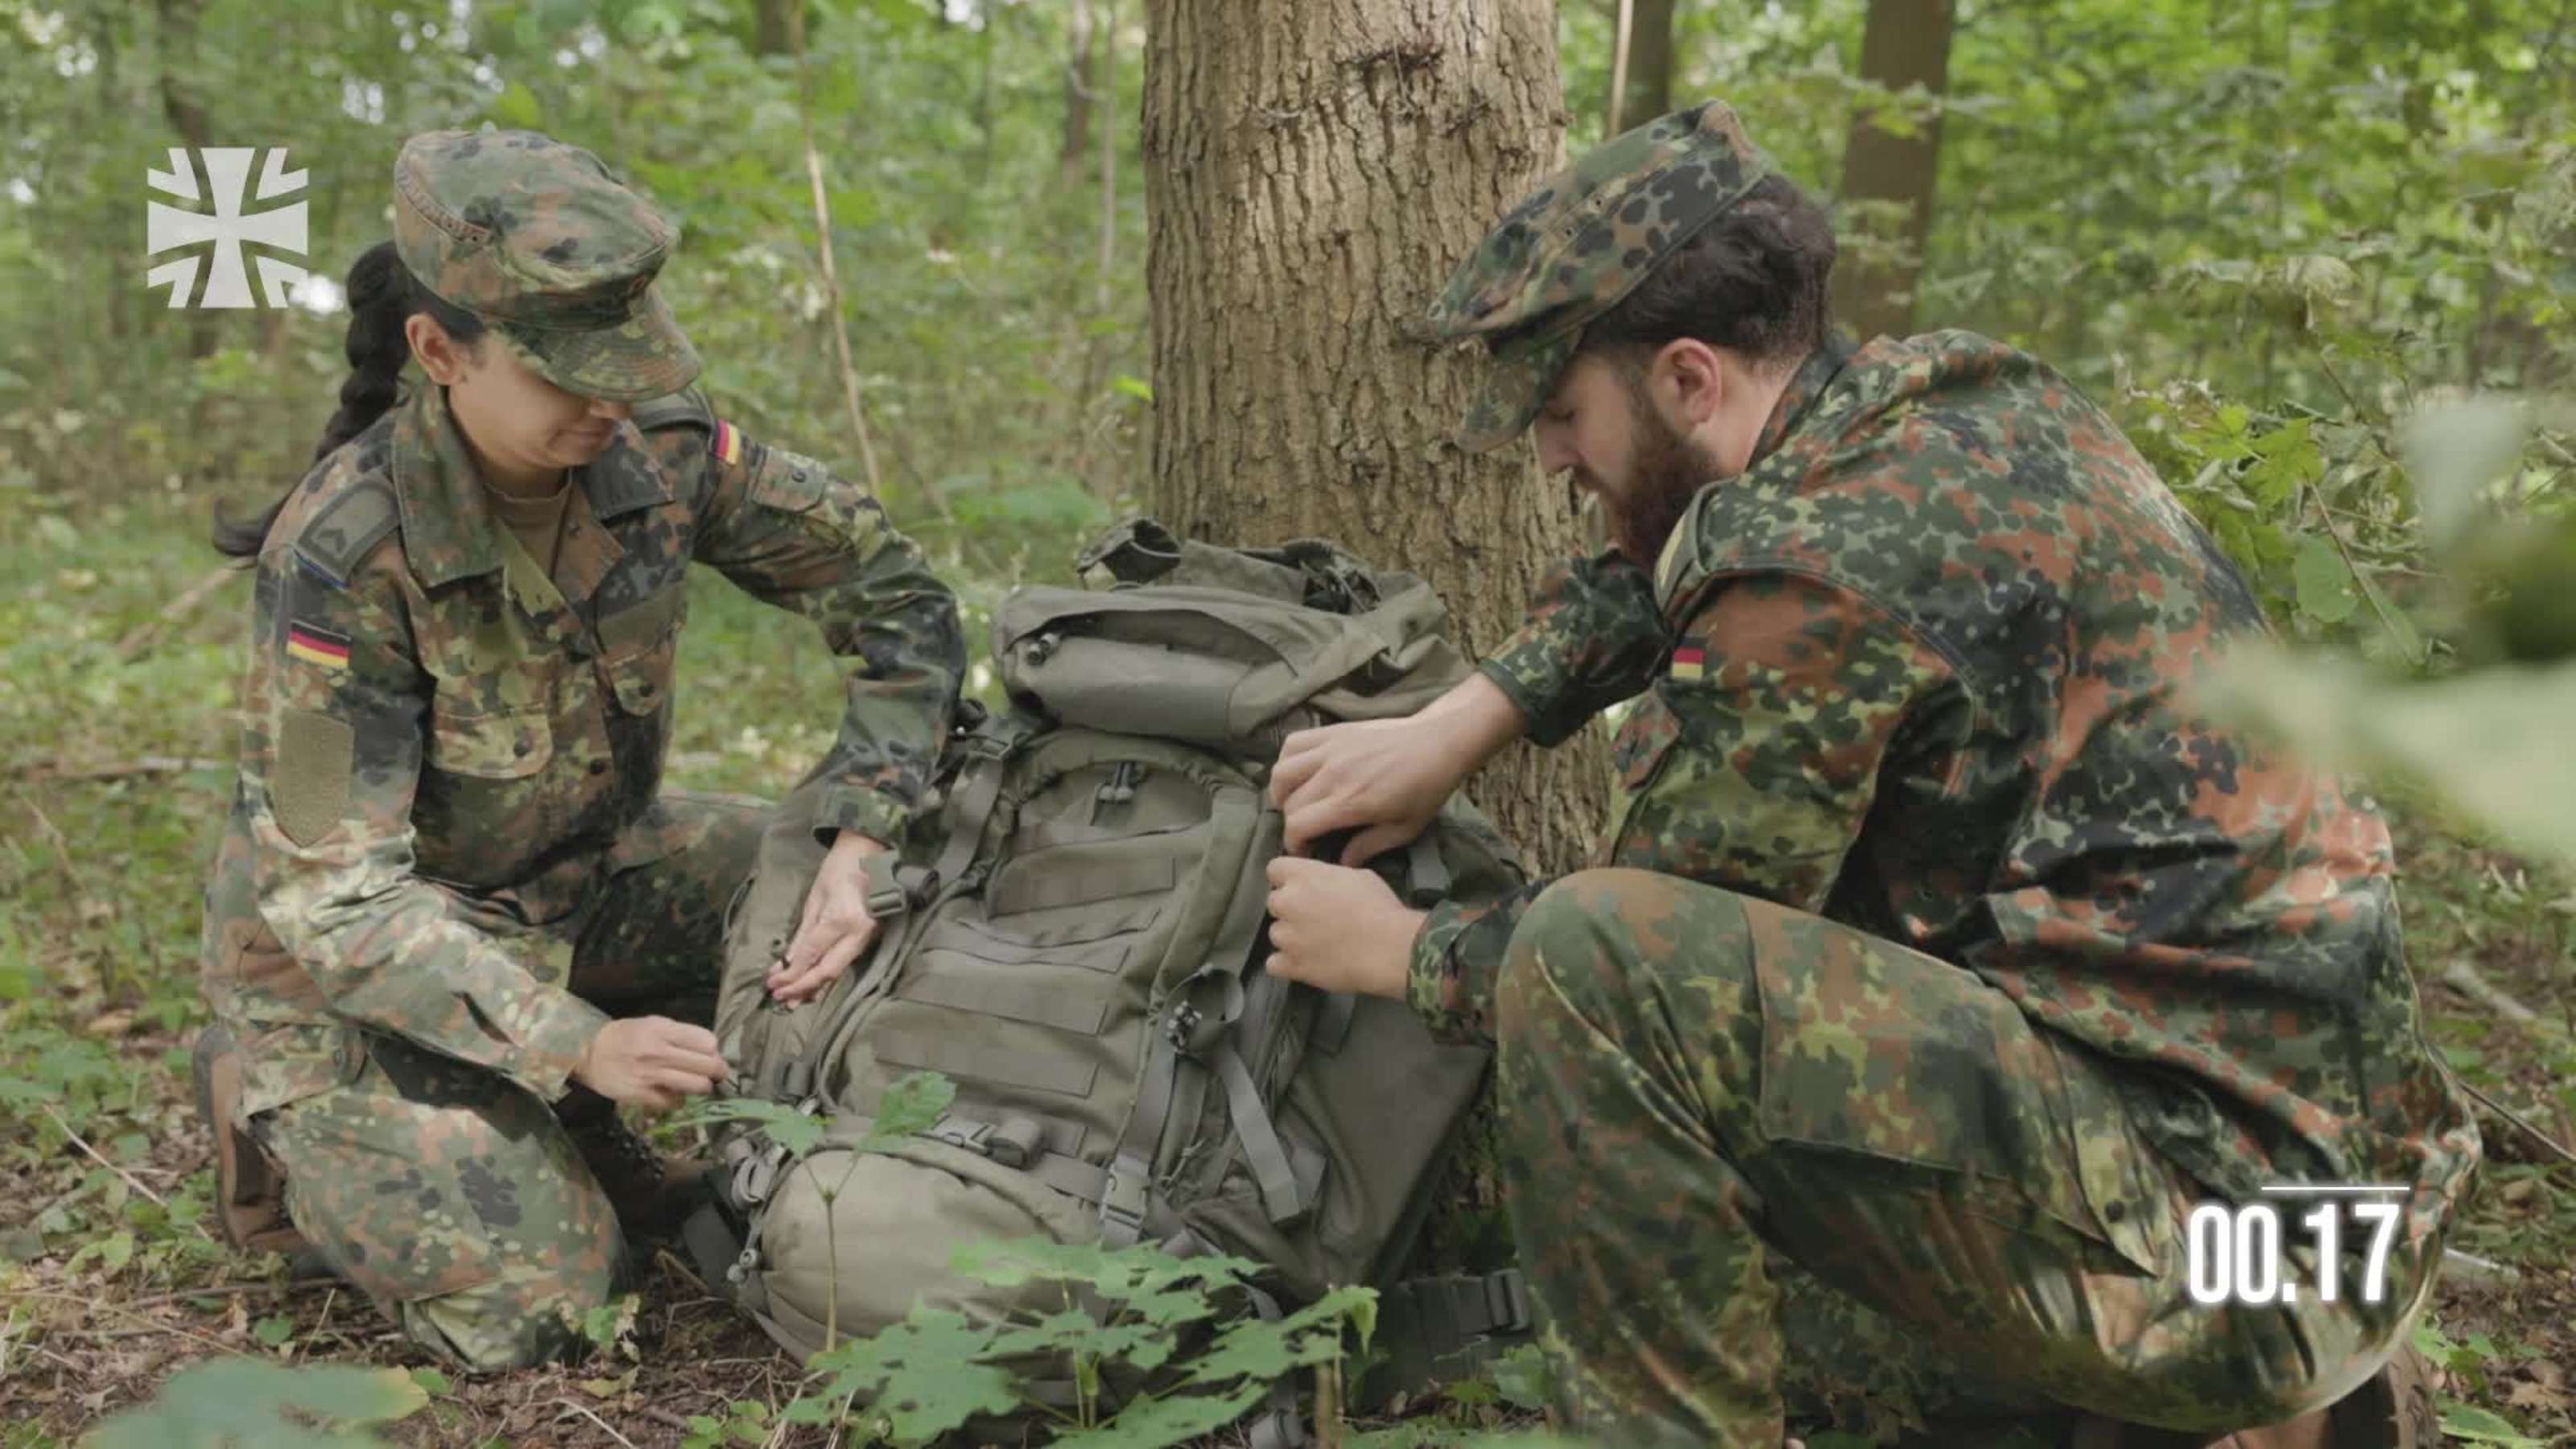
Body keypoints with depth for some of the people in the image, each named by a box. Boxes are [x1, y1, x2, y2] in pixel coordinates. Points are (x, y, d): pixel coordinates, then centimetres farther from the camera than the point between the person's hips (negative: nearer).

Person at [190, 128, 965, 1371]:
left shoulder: (659, 453, -17)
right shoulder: (342, 553, -29)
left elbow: (897, 600, -10)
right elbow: (337, 898, -27)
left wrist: (862, 842, -24)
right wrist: (577, 1045, -37)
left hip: (584, 873, 5)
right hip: (354, 952, -5)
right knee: (527, 1302, -16)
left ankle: (569, 1127, 8)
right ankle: (268, 1100, 12)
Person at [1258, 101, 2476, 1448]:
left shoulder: (1825, 557, -19)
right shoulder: (1955, 391, 6)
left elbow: (1649, 953, -8)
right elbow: (1667, 570, 23)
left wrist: (1402, 953, 7)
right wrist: (1458, 722, 12)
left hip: (2196, 1222, -10)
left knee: (1592, 958, -21)